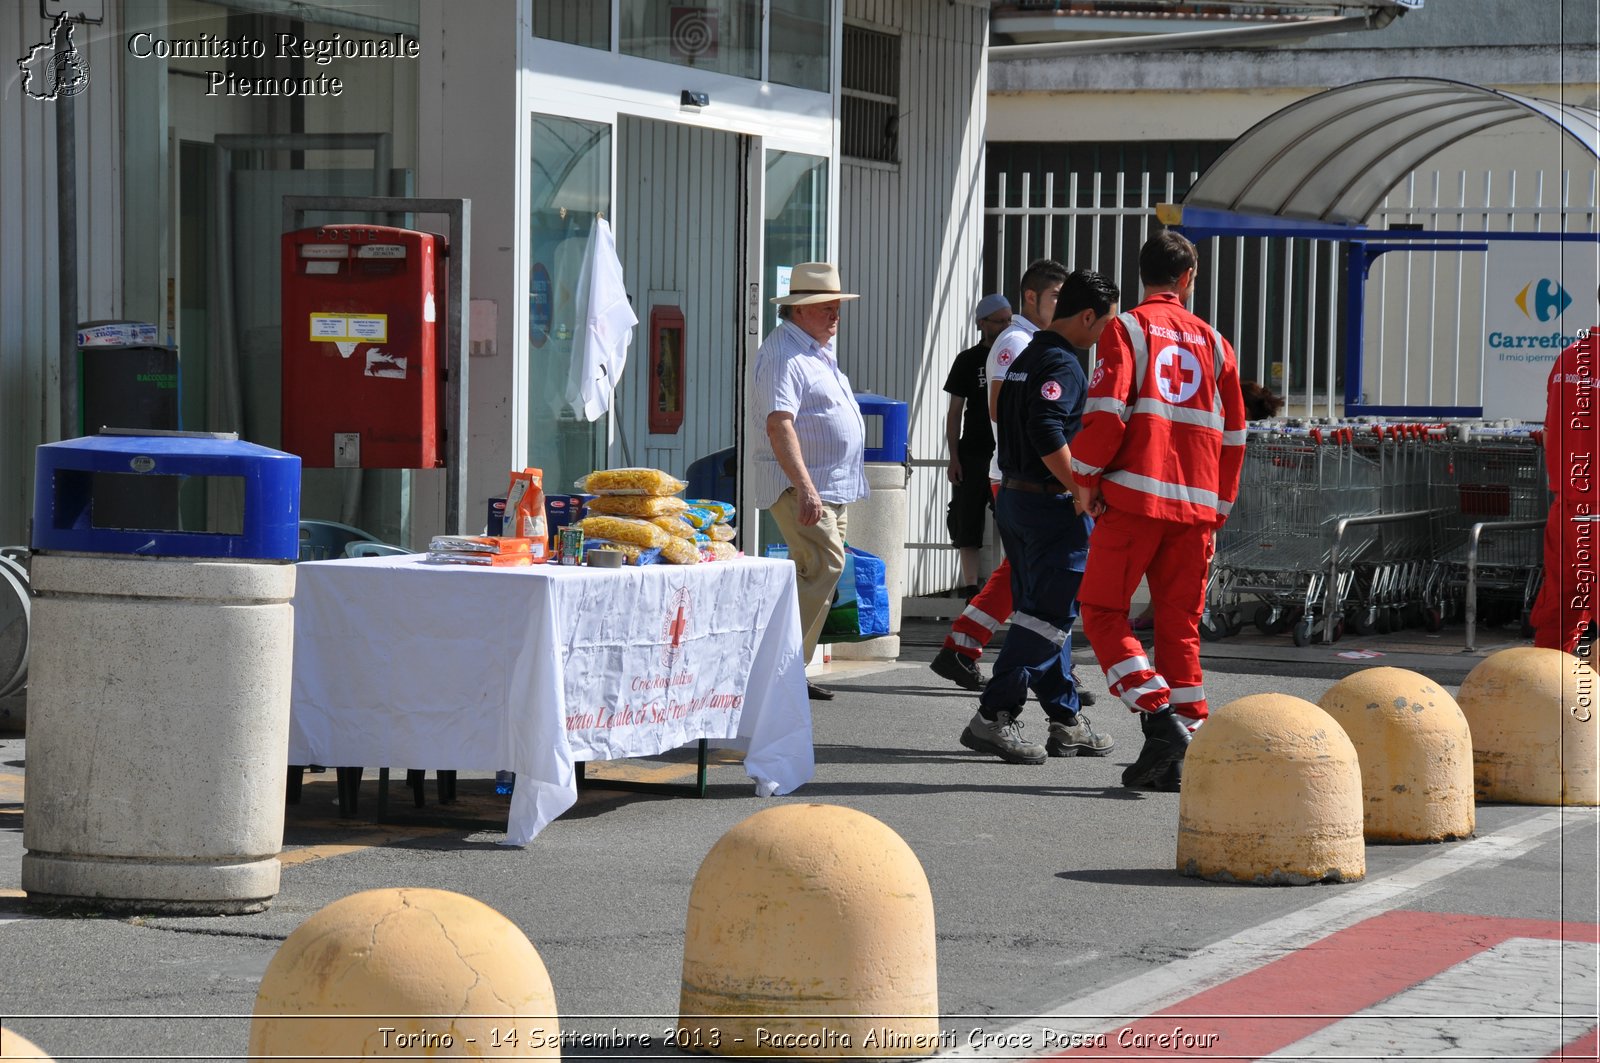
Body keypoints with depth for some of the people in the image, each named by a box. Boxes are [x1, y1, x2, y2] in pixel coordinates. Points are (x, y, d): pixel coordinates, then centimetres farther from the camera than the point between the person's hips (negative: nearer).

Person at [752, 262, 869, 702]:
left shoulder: (819, 350, 18)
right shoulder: (784, 355, -14)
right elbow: (779, 424, -24)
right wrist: (804, 488, -32)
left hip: (832, 485, 10)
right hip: (800, 484, -10)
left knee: (811, 574, 9)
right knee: (825, 565, -19)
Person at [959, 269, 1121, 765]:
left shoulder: (1025, 357, 16)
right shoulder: (1061, 364, -15)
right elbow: (1047, 434, -27)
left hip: (1013, 498, 10)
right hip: (1051, 503, -10)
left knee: (1043, 611, 12)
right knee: (1048, 616, -8)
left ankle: (1067, 721, 18)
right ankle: (993, 718, -12)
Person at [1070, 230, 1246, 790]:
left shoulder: (1128, 328, 1)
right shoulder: (1213, 342, 14)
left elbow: (1107, 408, -12)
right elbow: (1233, 433, 14)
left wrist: (1086, 476, -1)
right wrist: (1218, 505, 21)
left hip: (1134, 496, -4)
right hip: (1196, 504, 4)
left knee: (1103, 611, 2)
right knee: (1180, 623, 8)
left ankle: (1158, 716, -15)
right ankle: (1180, 759, 5)